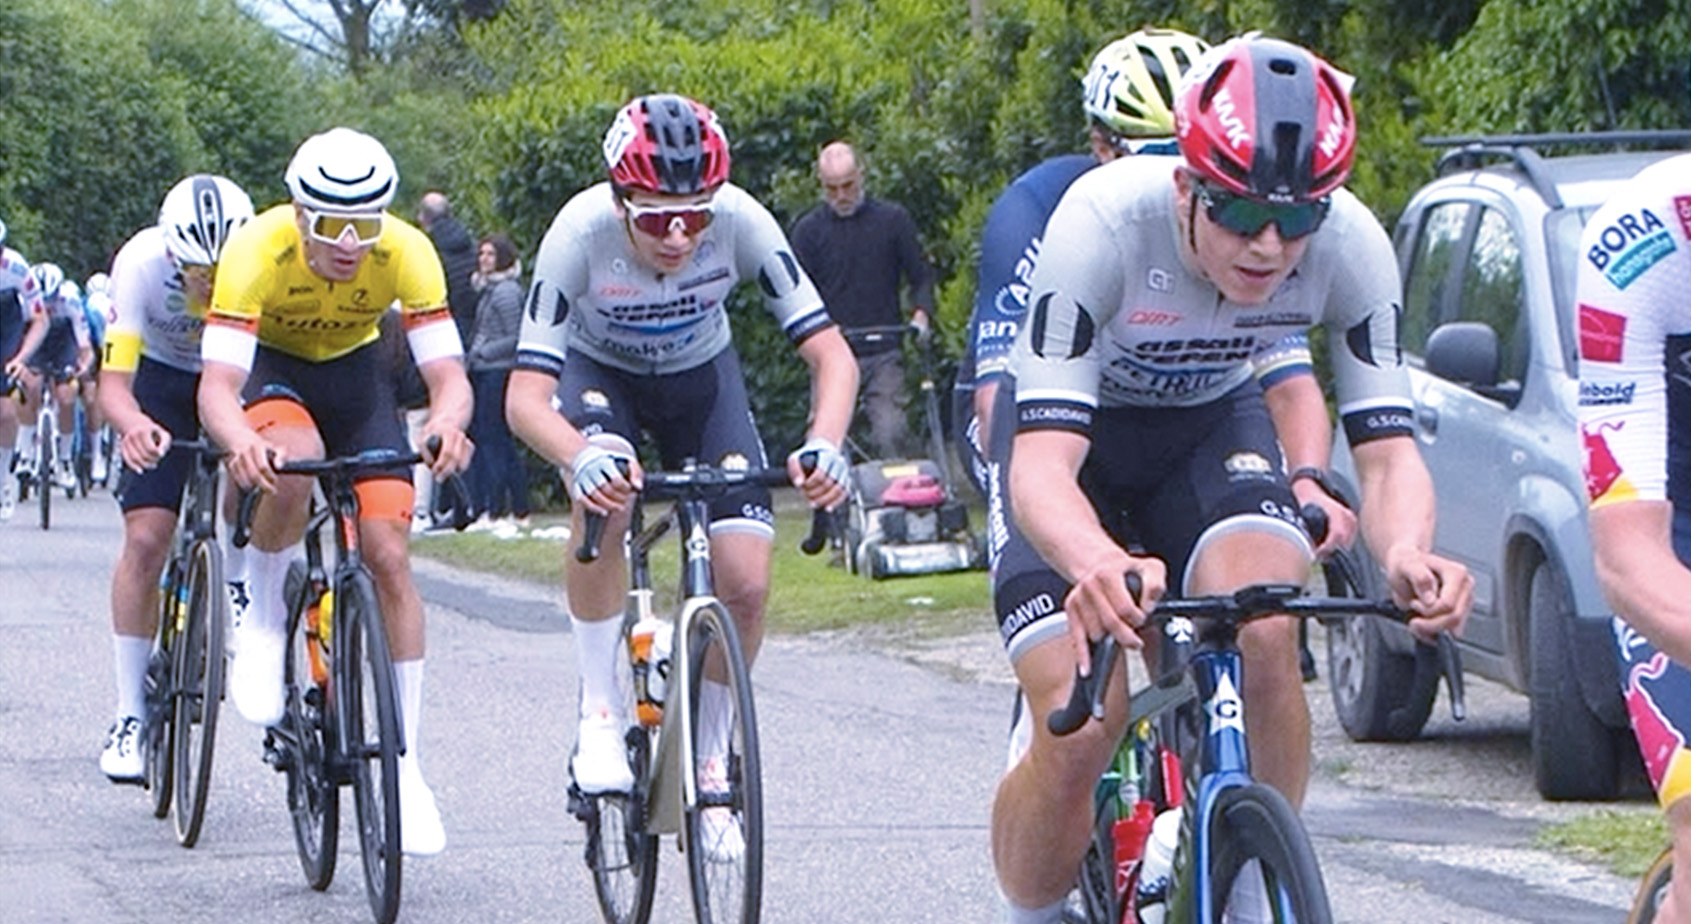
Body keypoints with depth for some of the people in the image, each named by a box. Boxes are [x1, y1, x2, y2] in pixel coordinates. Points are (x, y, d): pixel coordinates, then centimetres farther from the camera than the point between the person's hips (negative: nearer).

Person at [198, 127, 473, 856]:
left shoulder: (407, 254, -29)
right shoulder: (258, 251, -34)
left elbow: (448, 375, -30)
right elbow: (217, 386, -38)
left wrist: (447, 425, -54)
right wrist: (241, 441, -61)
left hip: (356, 369, 2)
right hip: (270, 366, -2)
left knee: (389, 556, -12)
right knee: (294, 463, -37)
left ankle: (405, 764, -3)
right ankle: (261, 619, -10)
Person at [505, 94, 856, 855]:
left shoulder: (740, 222, -32)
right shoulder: (582, 232, -35)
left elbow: (830, 353, -29)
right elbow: (526, 396, -37)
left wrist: (824, 443, -49)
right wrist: (580, 458, -58)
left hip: (700, 375, 2)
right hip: (598, 372, -2)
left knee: (745, 584, -14)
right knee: (604, 492, -36)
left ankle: (710, 762, 10)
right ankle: (599, 716, -20)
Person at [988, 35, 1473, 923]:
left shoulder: (1351, 244, -27)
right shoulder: (1103, 220, -37)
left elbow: (1387, 447, -24)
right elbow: (1043, 459, -41)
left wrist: (1406, 552, -48)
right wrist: (1099, 565, -63)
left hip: (1211, 423, 2)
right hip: (1077, 428, -2)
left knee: (1265, 634, -28)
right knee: (1078, 732, -20)